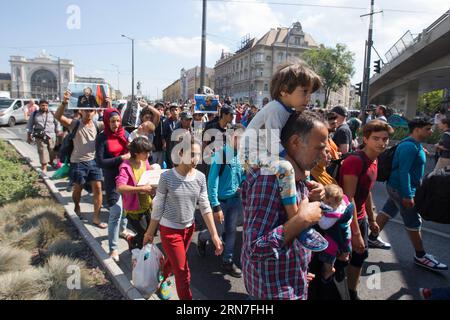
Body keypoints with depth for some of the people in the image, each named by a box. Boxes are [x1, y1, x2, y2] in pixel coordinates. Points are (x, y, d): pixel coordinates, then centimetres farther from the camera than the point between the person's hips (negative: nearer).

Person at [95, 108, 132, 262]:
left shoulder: (125, 133, 2)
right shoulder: (102, 138, -10)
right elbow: (100, 162, -14)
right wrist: (121, 158, -20)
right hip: (112, 178, -5)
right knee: (116, 211, -8)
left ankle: (122, 229, 47)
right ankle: (113, 248, 2)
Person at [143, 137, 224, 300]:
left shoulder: (200, 177, -9)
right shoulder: (167, 177, -19)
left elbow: (205, 207, -4)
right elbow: (158, 207, -10)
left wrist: (214, 235, -6)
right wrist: (150, 232, -2)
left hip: (189, 228, 4)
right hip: (169, 230, -4)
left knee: (172, 260, 25)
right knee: (183, 272, 0)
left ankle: (162, 280, 55)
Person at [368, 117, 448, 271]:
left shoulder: (414, 144, 10)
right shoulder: (410, 146, -22)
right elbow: (403, 171, -26)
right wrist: (407, 195, -27)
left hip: (396, 187, 10)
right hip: (402, 189, -10)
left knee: (387, 212, 17)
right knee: (414, 222, 2)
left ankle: (373, 238, 30)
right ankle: (420, 256, 16)